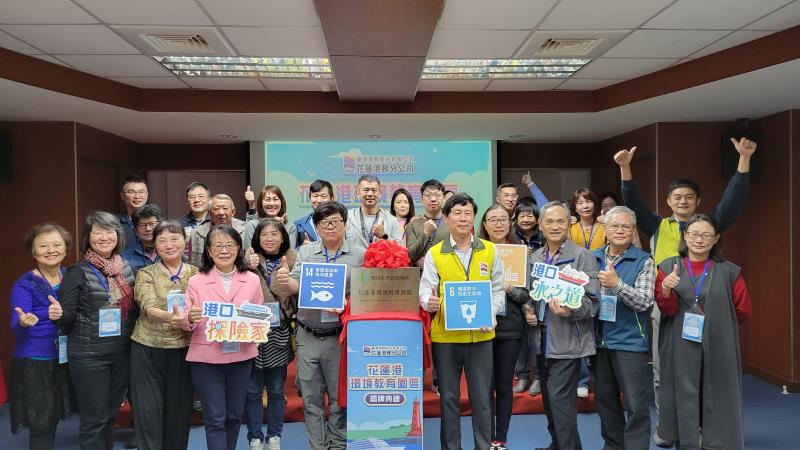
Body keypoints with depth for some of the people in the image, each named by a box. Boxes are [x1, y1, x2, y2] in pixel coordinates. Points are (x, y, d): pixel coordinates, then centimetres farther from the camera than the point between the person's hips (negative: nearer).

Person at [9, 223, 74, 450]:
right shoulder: (24, 284, -11)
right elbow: (16, 329, -17)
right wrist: (23, 322, -36)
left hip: (63, 359, 5)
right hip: (34, 361, -5)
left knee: (53, 419, 16)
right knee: (41, 423, -2)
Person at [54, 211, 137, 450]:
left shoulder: (126, 268, 7)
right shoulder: (77, 273, -8)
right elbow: (68, 316, -10)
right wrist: (59, 314, -30)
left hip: (122, 352, 5)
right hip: (88, 355, -5)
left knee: (111, 414, 16)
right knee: (94, 418, 2)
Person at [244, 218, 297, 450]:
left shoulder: (292, 262, 1)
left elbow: (298, 296, -3)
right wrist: (248, 267, -17)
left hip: (280, 333, 1)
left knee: (276, 389, 12)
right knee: (253, 389, 7)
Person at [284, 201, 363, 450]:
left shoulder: (357, 256, -2)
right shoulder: (305, 252, 5)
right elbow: (296, 286, -3)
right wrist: (285, 281, -25)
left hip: (339, 336, -2)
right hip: (307, 335, 2)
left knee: (339, 396, 8)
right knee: (311, 397, 10)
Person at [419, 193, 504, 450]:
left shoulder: (489, 251, 5)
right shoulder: (434, 254, 1)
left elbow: (497, 290, 8)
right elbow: (426, 290, -4)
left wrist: (490, 314, -10)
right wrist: (429, 301, -27)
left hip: (480, 335, 1)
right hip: (444, 335, -1)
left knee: (481, 397, 8)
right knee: (448, 397, 10)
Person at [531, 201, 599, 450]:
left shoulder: (582, 256, -6)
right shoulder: (534, 257, 11)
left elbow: (592, 301, -11)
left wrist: (569, 311, -27)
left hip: (567, 341, -6)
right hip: (542, 339, 6)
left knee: (560, 398, -8)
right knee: (548, 397, 15)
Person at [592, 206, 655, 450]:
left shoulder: (644, 262, -4)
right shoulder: (593, 258, 7)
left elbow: (644, 302, -14)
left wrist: (617, 284, -27)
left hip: (629, 341, -4)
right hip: (599, 340, 4)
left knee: (636, 406, -2)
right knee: (605, 400, 15)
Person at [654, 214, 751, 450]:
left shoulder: (729, 272, 3)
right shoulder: (668, 266, 2)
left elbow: (744, 310, 10)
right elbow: (667, 309, -5)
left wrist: (715, 321, 8)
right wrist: (665, 288, -22)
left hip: (718, 349, 1)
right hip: (681, 348, 0)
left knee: (716, 402, 5)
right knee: (685, 400, 6)